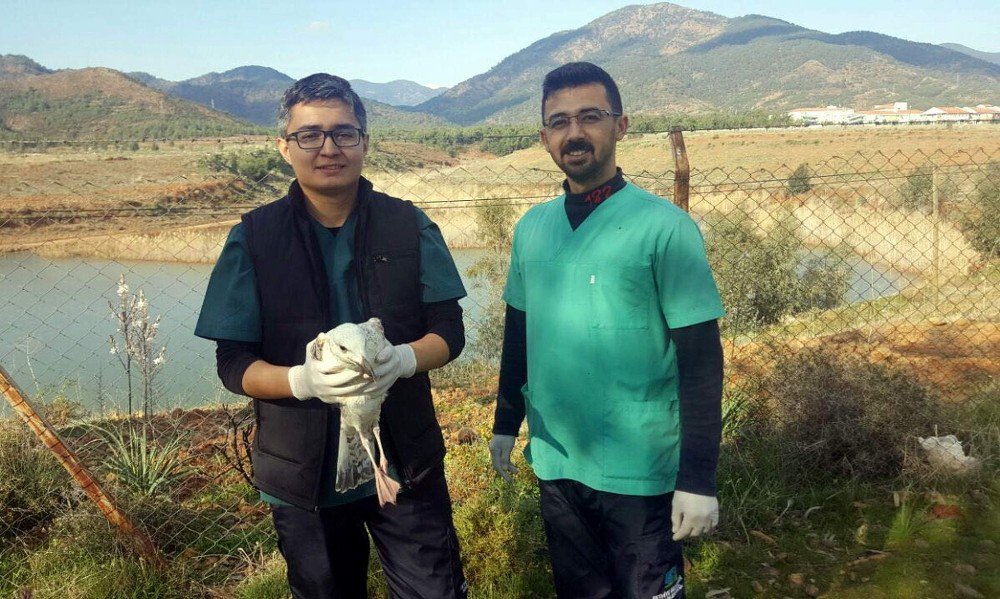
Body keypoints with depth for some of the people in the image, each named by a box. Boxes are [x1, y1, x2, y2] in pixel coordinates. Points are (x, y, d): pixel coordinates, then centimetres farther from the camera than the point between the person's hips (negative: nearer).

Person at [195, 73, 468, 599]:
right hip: (304, 475, 0)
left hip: (407, 463, 0)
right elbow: (233, 363, -6)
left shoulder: (407, 226, -4)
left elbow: (449, 331, -2)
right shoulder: (253, 238, -6)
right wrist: (303, 380, -26)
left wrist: (403, 359, -24)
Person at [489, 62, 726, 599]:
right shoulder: (531, 228, 2)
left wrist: (698, 478, -16)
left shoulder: (664, 226, -14)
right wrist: (505, 424, 14)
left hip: (640, 473, -5)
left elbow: (701, 360, -14)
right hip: (555, 464, 5)